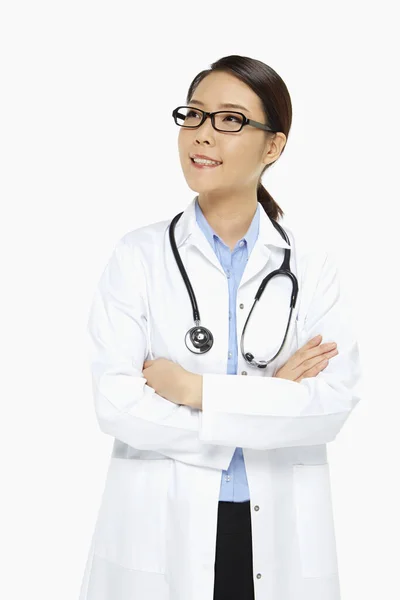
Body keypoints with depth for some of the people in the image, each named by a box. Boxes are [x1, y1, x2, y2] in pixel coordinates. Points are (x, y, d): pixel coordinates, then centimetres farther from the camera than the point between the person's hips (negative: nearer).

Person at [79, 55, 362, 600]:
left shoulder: (311, 265, 0)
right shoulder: (139, 255, -3)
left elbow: (335, 401, -11)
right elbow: (116, 403, -13)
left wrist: (196, 390, -17)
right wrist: (270, 400, -13)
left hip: (282, 535, 1)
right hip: (162, 533, -1)